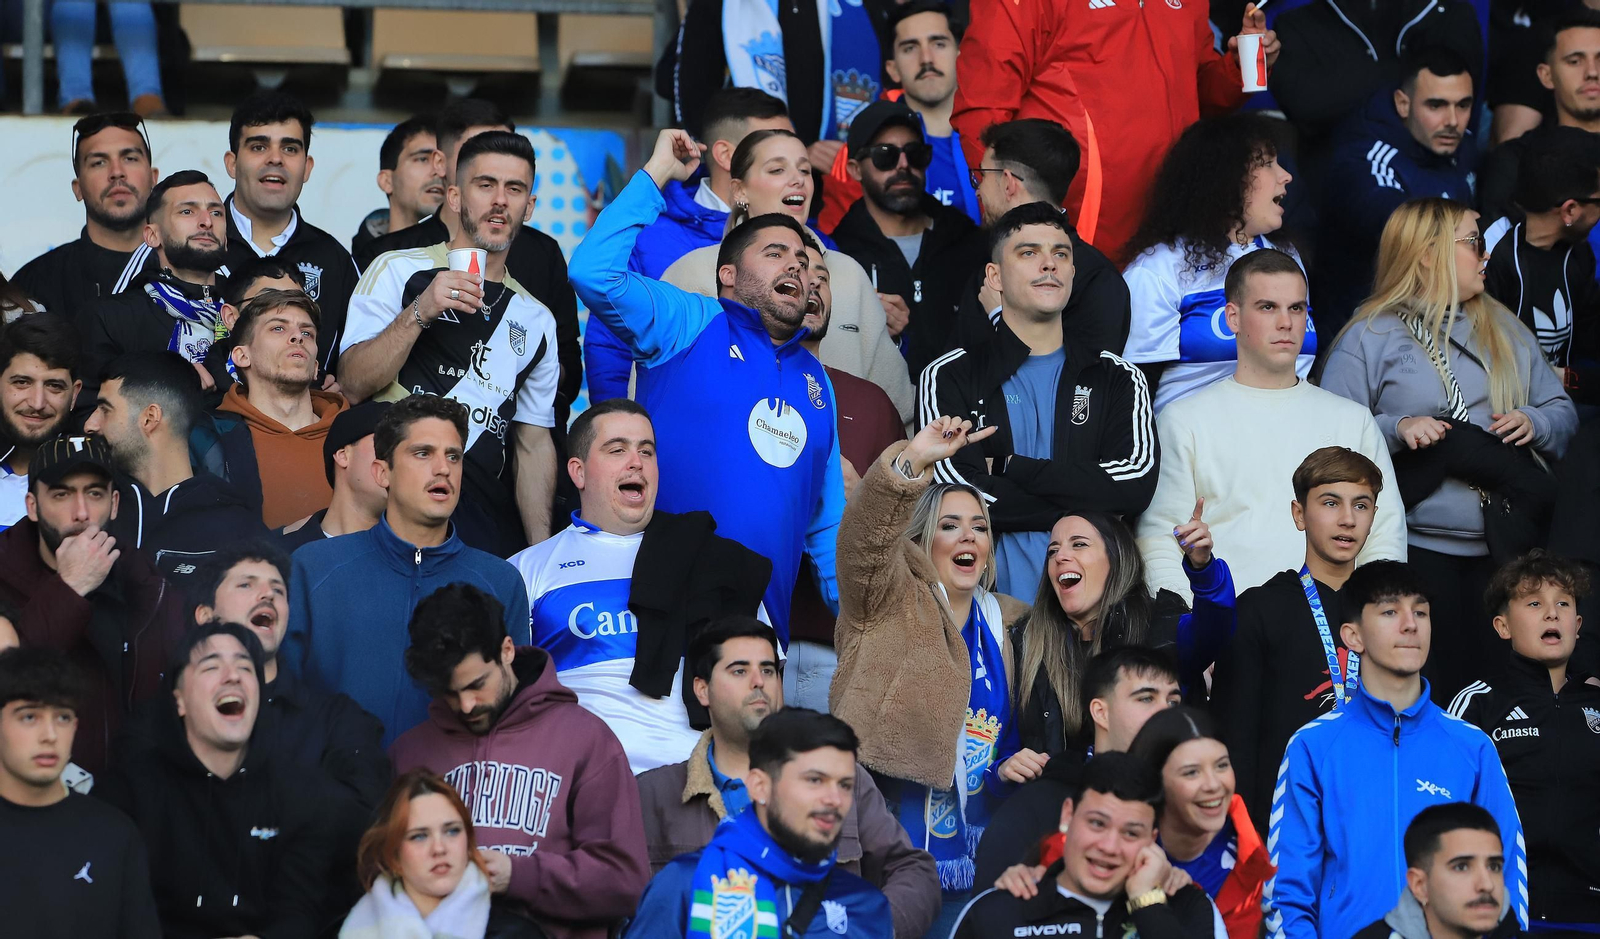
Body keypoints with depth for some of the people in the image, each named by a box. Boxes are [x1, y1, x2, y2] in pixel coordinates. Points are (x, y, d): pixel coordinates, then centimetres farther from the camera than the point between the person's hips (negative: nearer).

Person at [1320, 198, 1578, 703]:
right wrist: (1396, 429, -21)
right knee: (1429, 692, -6)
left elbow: (1562, 412, 17)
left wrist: (1533, 422, -4)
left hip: (1505, 548, 5)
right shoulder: (1370, 338, 1)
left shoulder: (1505, 330, 17)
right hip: (1419, 547, -4)